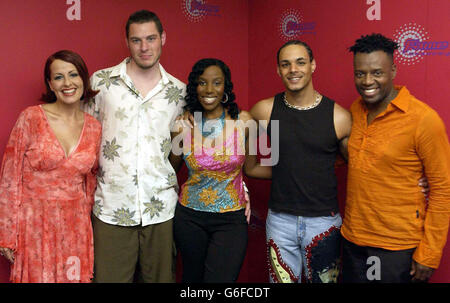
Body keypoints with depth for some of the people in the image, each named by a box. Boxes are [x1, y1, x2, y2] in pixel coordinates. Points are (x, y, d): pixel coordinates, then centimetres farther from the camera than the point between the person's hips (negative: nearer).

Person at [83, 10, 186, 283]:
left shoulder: (179, 91, 5)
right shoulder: (101, 82, 2)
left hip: (161, 209, 1)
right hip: (112, 208, -1)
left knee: (161, 278, 12)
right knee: (109, 277, 6)